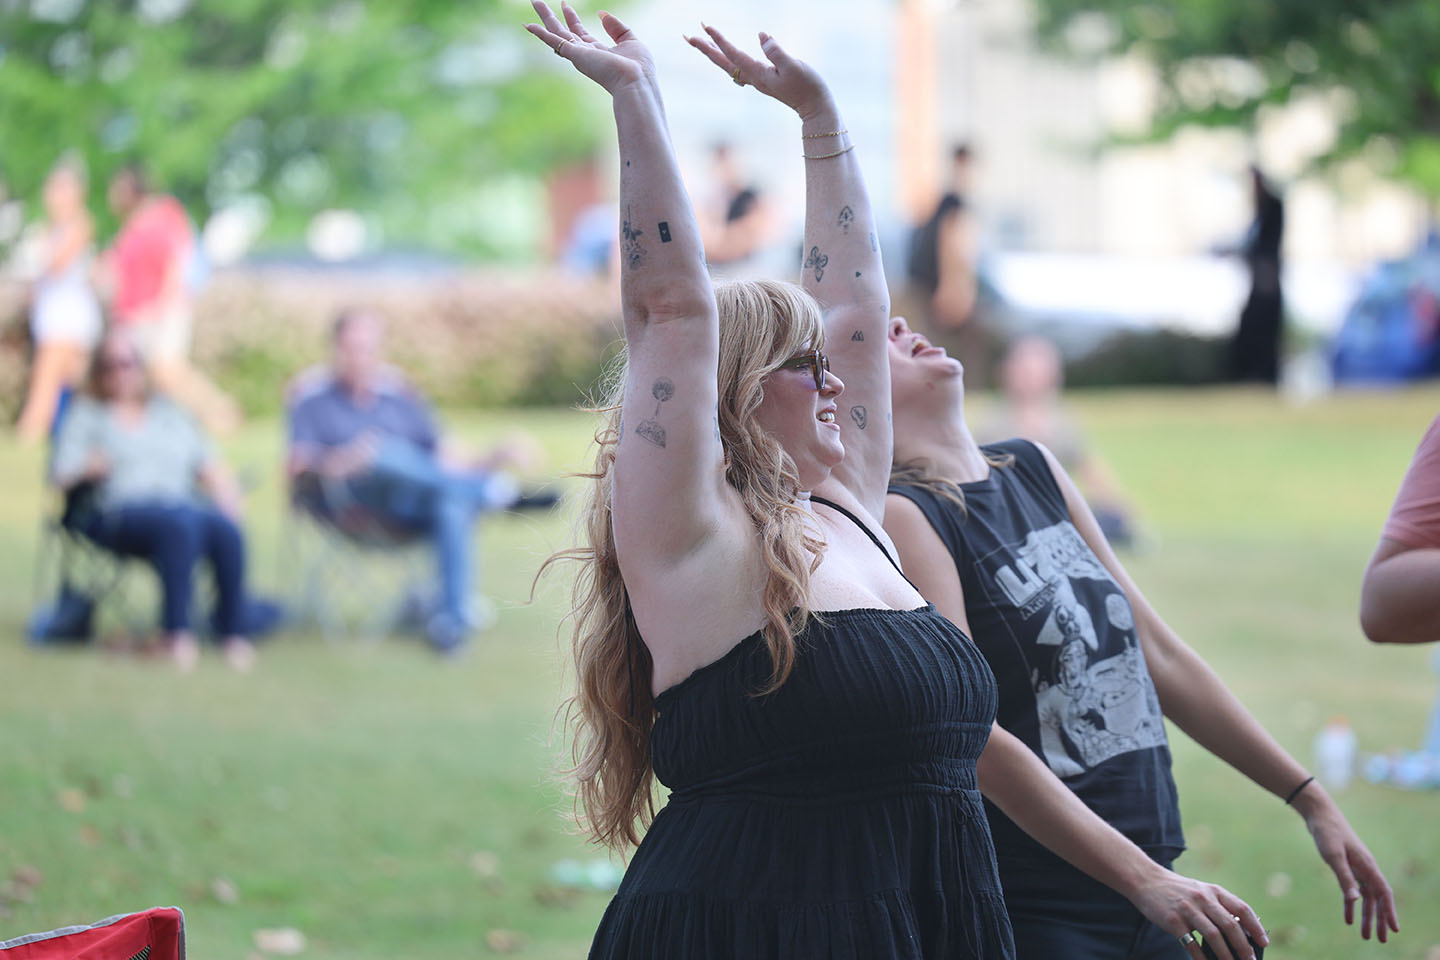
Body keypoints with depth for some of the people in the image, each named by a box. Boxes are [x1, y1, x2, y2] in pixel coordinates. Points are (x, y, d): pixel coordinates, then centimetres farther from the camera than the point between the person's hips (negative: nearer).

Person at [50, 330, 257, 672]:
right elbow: (62, 475, 7)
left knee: (226, 529, -33)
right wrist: (88, 469, -16)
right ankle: (178, 633, -43)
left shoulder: (171, 414, 28)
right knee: (179, 525, -39)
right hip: (119, 512, -3)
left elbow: (213, 471, 20)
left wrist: (229, 504, 0)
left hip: (184, 502, 3)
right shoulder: (87, 415, 20)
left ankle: (234, 633, -32)